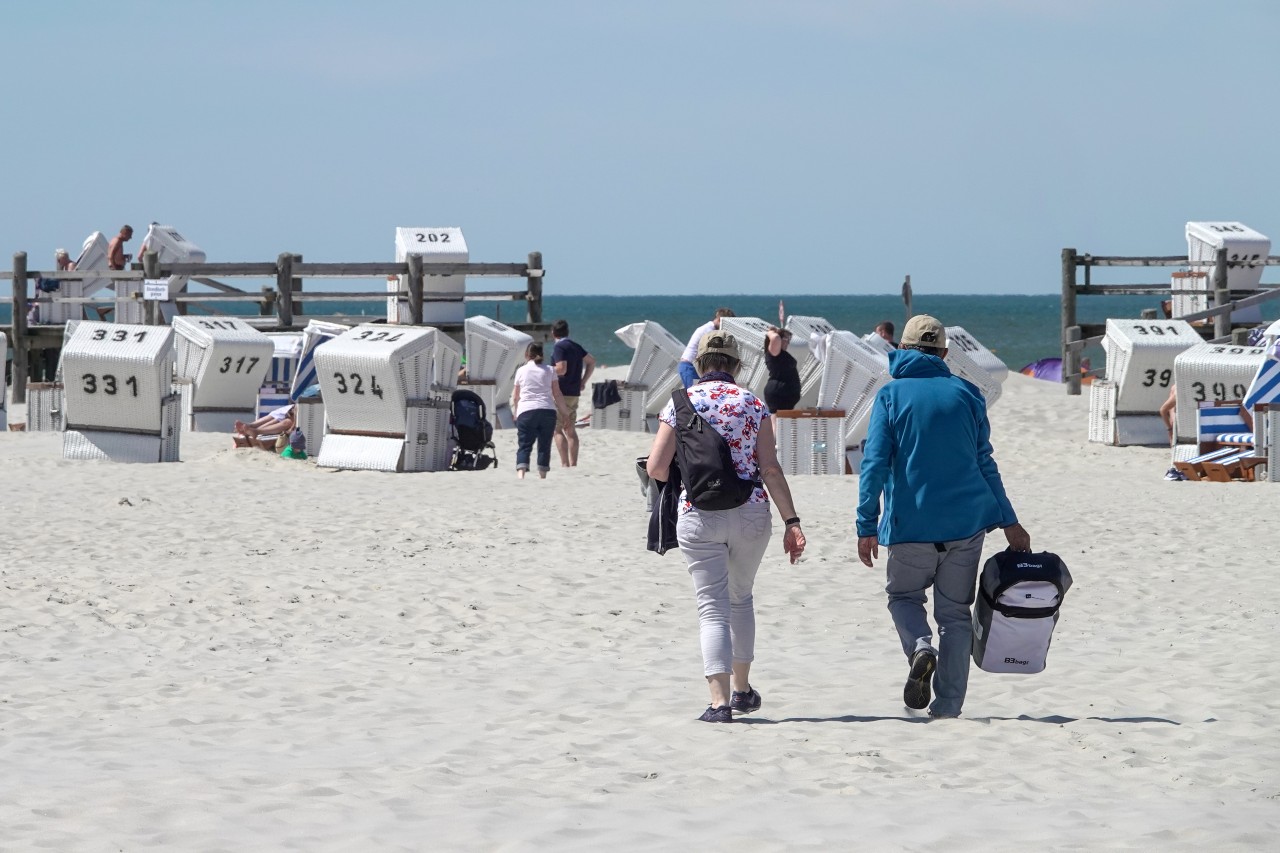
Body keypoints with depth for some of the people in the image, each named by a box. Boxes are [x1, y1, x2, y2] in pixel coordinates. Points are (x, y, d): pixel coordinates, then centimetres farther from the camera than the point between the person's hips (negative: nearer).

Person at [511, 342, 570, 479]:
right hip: (548, 410, 1)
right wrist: (564, 413, 16)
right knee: (544, 446, 9)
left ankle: (520, 473, -24)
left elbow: (515, 397, 16)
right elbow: (557, 395, 7)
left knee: (524, 445, -5)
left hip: (526, 411, -1)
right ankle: (542, 476, 8)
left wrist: (515, 413, 32)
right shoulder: (549, 371, 10)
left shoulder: (521, 371, 10)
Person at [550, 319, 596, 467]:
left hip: (562, 393, -8)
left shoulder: (559, 347, -12)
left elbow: (561, 369, -22)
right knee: (570, 430, 13)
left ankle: (565, 464, -14)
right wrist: (583, 381, 21)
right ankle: (573, 464, 13)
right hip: (575, 393, 8)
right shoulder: (576, 346, 13)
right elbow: (591, 361, 22)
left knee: (557, 429, -6)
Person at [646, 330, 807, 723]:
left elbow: (655, 468, -5)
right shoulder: (753, 404, 2)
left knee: (713, 607, 1)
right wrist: (791, 521, -4)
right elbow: (770, 469, -5)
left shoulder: (681, 403, -1)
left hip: (699, 516, -2)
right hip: (751, 513, 2)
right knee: (741, 597, 22)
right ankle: (742, 690, 30)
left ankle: (720, 700, -12)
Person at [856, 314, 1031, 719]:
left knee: (903, 595, 18)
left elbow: (874, 463, -9)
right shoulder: (966, 393, 6)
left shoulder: (891, 395, -1)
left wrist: (868, 525, -8)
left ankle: (921, 647, -12)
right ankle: (948, 706, 5)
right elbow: (985, 464, 9)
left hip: (911, 525, -2)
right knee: (955, 612, 10)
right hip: (966, 521, 2)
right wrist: (1009, 522, 14)